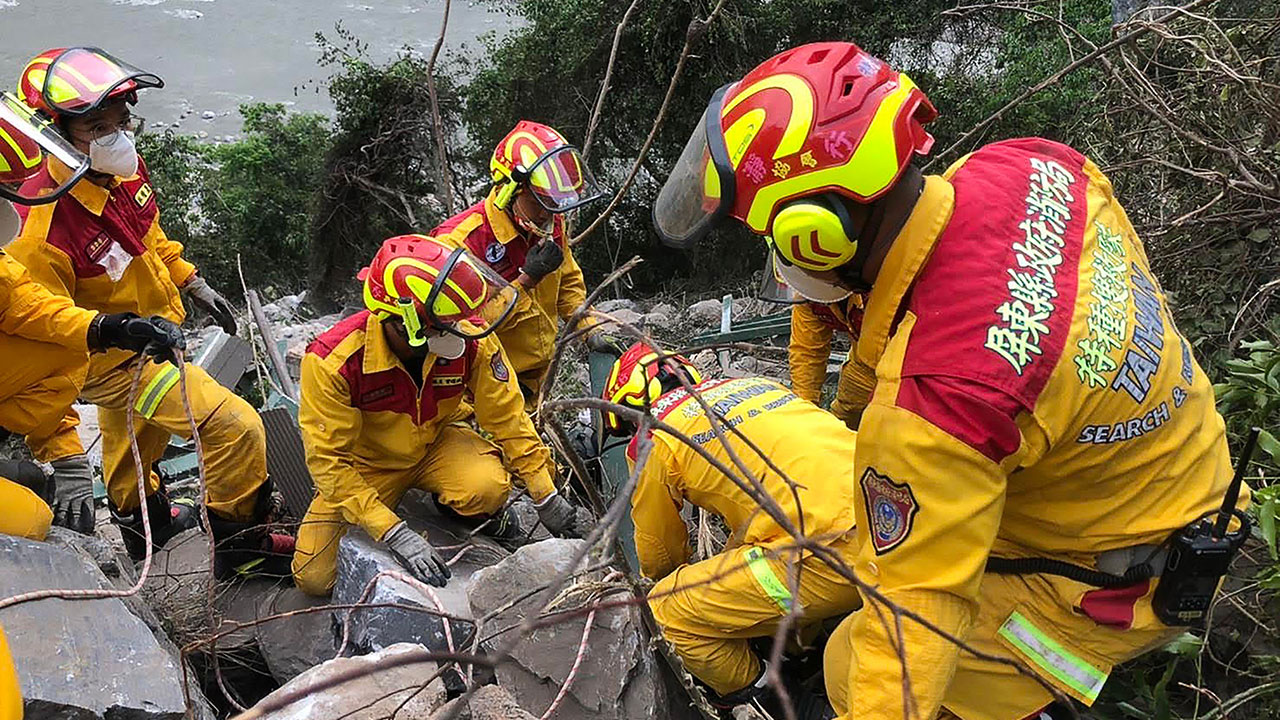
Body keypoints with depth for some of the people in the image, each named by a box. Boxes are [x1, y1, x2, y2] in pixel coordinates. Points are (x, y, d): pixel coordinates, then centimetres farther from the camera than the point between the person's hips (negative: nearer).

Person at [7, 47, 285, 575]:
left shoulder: (123, 169, -11)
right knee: (236, 429, -16)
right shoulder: (43, 229, -35)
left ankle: (141, 521, 58)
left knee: (136, 440, 31)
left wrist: (191, 283, 13)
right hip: (114, 362, -8)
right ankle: (238, 542, 6)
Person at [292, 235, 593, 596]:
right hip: (367, 461, 0)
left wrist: (548, 499, -10)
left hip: (439, 441, 1)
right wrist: (395, 534, -34)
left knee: (488, 488, -32)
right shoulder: (332, 362, -32)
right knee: (315, 578, -8)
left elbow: (506, 416, -13)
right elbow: (328, 459, -27)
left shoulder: (471, 340, -25)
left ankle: (466, 511, 5)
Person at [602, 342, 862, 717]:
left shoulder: (652, 439, 5)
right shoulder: (754, 383, 25)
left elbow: (658, 554, 20)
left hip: (832, 559, -8)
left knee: (670, 609, 7)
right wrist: (723, 570, 54)